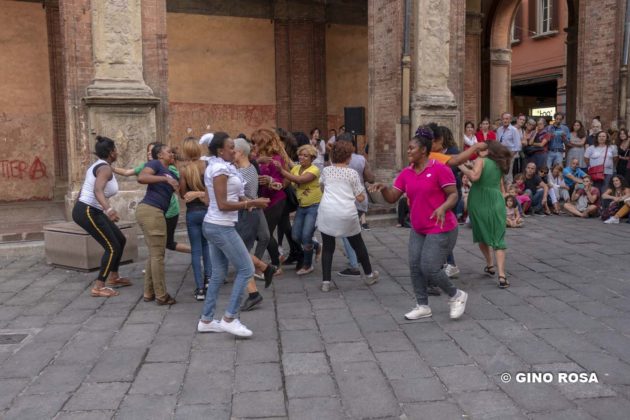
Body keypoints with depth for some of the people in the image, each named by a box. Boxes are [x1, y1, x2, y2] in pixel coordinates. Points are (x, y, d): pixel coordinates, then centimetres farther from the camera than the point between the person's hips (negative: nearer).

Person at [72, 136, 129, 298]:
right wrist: (108, 209, -50)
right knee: (112, 247, -7)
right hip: (88, 212, -10)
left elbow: (85, 189, 21)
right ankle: (98, 287, -4)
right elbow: (98, 190, -34)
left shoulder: (96, 165, 13)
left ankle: (113, 277, 28)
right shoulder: (105, 168, -16)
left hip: (90, 211, 10)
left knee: (120, 240, 16)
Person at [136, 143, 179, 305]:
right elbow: (141, 178, -19)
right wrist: (165, 178, -21)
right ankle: (161, 296, 4)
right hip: (151, 211, -10)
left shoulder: (172, 174, 23)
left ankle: (149, 293, 24)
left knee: (153, 254, 16)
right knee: (158, 255, -3)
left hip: (151, 212, 10)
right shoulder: (155, 164, -1)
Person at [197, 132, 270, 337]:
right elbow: (222, 205, -21)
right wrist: (250, 203, -18)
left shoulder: (214, 167, 14)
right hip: (221, 227, -10)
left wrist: (244, 201, 8)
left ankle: (206, 320, 21)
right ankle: (229, 319, 0)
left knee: (218, 274, 14)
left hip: (214, 225, 10)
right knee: (246, 269, -4)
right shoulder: (221, 169, -17)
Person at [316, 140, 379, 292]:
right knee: (358, 244, 18)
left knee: (328, 247, 10)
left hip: (327, 212, 1)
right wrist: (362, 189, 20)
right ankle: (369, 275, 33)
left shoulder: (326, 170, 9)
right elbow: (360, 197, 3)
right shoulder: (352, 173, 2)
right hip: (347, 214, -1)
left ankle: (326, 282, 3)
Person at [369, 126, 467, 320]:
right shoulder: (406, 173, 4)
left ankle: (457, 296, 16)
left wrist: (442, 208, -31)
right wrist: (383, 188, -17)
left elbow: (453, 195, -13)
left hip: (440, 229, -7)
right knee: (415, 267, 6)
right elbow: (392, 197, 3)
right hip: (418, 229, 7)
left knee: (430, 268, -9)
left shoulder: (440, 169, -14)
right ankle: (423, 306, 21)